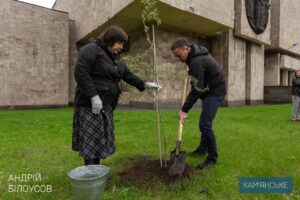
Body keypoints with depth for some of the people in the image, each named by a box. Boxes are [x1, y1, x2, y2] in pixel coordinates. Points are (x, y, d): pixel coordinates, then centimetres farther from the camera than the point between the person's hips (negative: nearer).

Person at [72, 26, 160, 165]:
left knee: (101, 138, 12)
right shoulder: (91, 50, -9)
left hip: (107, 104, 8)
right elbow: (80, 73, -18)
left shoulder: (116, 58, 16)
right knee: (91, 138, -4)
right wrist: (93, 96, -24)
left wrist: (144, 84, 6)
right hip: (90, 104, -8)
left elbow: (127, 75, 17)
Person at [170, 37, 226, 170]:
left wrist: (184, 110, -27)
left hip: (215, 91, -11)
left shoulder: (196, 61, -26)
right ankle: (203, 149, 32)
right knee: (204, 122, 17)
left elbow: (197, 89, -29)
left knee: (205, 124, -13)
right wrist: (191, 72, 17)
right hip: (210, 90, 11)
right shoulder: (195, 56, 5)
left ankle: (212, 157, 2)